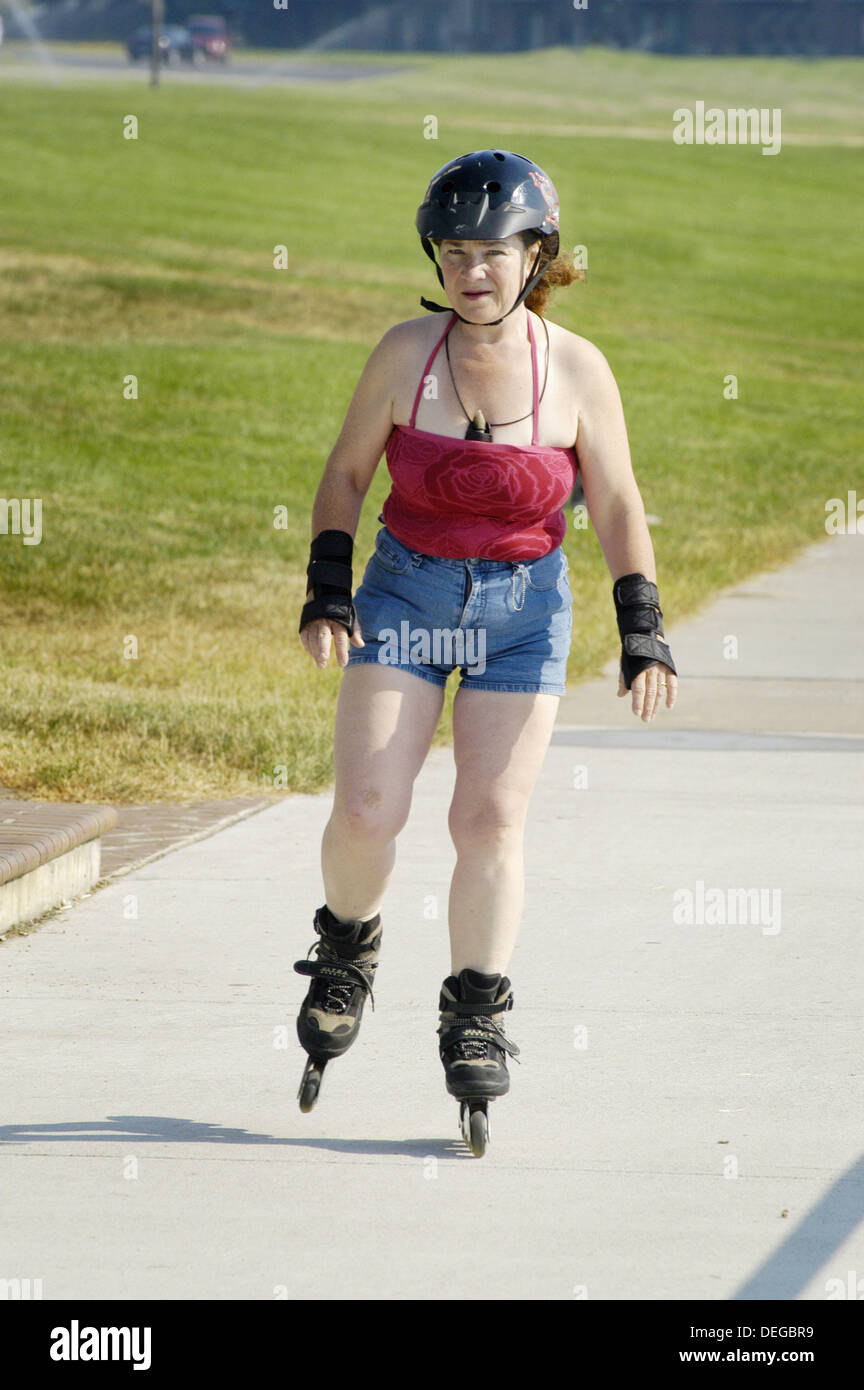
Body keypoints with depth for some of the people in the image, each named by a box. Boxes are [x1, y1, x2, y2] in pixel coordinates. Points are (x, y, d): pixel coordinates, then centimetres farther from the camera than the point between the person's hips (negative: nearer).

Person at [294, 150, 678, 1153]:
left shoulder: (576, 371, -9)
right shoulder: (405, 354, -8)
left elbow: (616, 505, 1)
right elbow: (346, 474, 4)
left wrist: (642, 634, -4)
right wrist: (327, 592, -5)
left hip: (523, 607, 0)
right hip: (405, 594, 0)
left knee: (491, 820, -6)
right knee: (366, 809, -11)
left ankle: (475, 1020, 9)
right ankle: (348, 950, 20)